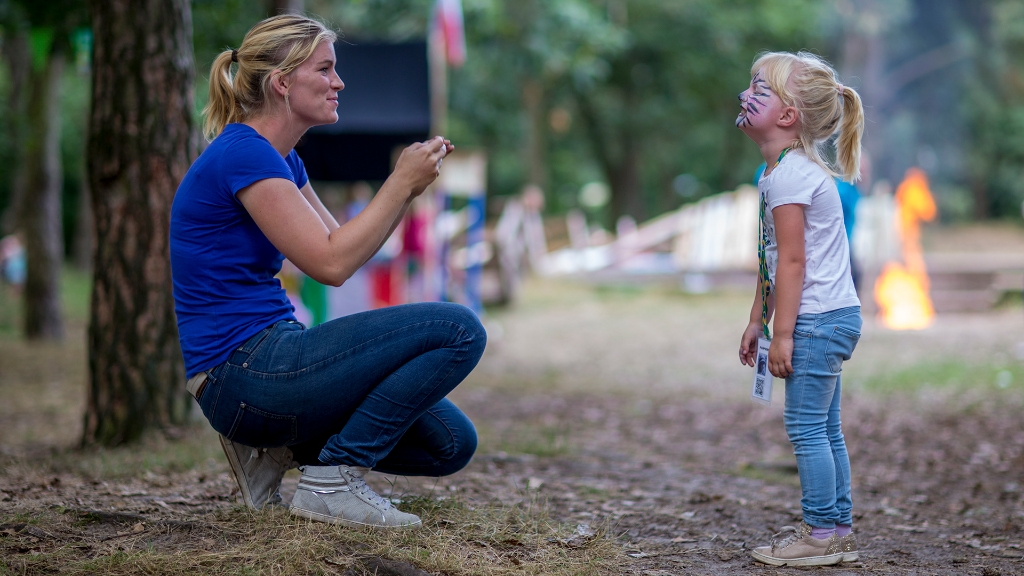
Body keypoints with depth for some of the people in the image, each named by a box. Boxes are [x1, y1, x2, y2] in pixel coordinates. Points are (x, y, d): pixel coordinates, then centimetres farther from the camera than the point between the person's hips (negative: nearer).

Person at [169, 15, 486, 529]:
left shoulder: (281, 159, 15)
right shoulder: (243, 154, -16)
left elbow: (342, 245, 19)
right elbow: (331, 264, -20)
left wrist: (405, 185, 6)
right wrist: (402, 185, -11)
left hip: (270, 359, 10)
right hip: (243, 369, -10)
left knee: (450, 443, 8)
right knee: (458, 329, -15)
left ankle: (275, 447, 12)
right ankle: (331, 480, -8)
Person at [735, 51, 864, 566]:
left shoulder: (788, 174, -16)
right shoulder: (788, 170, 15)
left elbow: (792, 261, -20)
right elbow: (772, 261, 19)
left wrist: (783, 334, -19)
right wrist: (757, 321, 21)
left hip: (817, 318, -10)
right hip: (831, 317, 10)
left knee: (806, 425, -5)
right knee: (823, 427, 14)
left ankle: (822, 533, 2)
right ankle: (838, 529, 20)